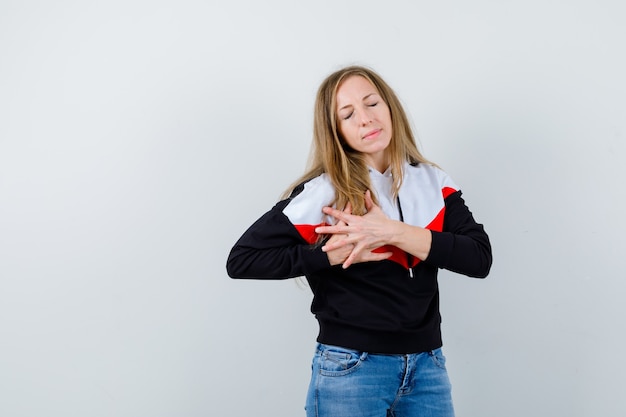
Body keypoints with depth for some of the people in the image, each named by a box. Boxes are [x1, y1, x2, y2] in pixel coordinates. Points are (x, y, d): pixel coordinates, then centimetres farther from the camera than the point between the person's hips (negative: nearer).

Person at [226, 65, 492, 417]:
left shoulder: (433, 183, 1)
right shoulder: (323, 192, -11)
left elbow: (480, 258, -10)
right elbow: (241, 260, -11)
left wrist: (394, 233, -20)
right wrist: (334, 255, -17)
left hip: (427, 366, 4)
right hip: (350, 370, -3)